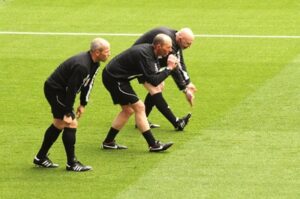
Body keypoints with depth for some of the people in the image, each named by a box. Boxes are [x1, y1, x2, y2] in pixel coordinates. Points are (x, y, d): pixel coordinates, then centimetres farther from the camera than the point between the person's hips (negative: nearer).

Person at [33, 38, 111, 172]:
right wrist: (68, 113, -25)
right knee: (71, 124, -10)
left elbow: (88, 84, 11)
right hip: (55, 91, -11)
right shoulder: (81, 66, -32)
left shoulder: (94, 63, -1)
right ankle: (71, 164, -2)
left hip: (61, 90, 11)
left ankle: (40, 158, 30)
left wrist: (83, 104, 12)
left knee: (59, 124, 19)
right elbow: (71, 90, -30)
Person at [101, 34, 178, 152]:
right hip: (114, 79, -10)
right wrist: (169, 68, -20)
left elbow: (154, 74, 6)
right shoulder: (144, 55, -26)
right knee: (139, 107, -9)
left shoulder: (150, 51, 3)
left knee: (128, 110, 16)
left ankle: (108, 142, 22)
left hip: (113, 76, 10)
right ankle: (153, 145, -7)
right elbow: (153, 81, -28)